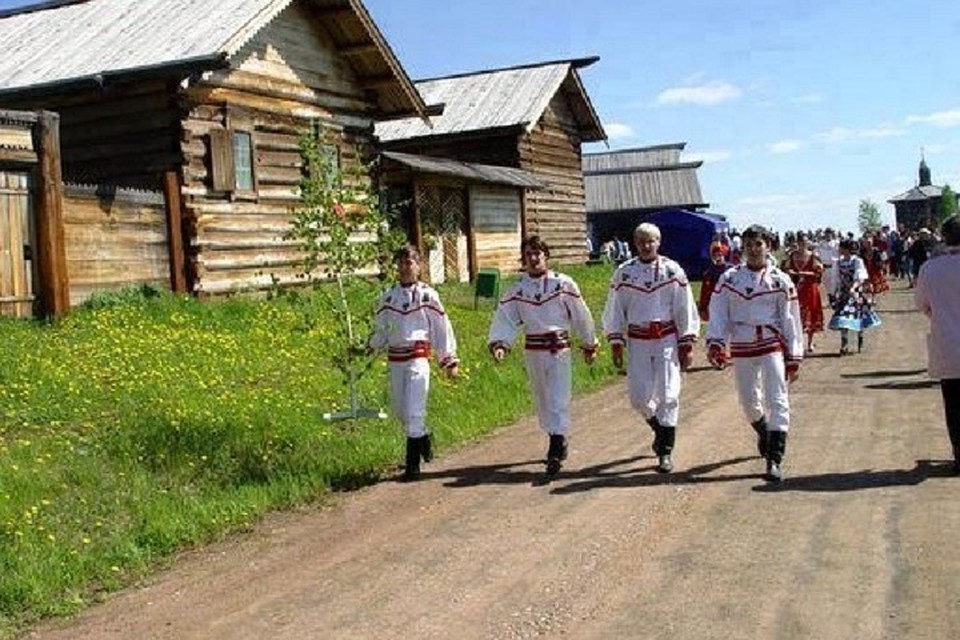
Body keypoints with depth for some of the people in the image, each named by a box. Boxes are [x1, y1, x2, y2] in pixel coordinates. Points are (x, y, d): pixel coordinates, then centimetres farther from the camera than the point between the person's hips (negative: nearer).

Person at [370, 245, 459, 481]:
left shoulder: (427, 295, -1)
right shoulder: (388, 296, 10)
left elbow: (442, 329, 2)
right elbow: (380, 330, 16)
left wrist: (449, 361, 1)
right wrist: (369, 348, -3)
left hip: (418, 357, -5)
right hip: (395, 359, 5)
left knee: (414, 412, -9)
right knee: (400, 411, 12)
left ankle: (412, 465, -2)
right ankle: (423, 437, 39)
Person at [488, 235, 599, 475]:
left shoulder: (564, 284, -4)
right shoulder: (517, 290, 3)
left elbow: (581, 316, 5)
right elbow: (505, 320, -3)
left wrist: (589, 345, 11)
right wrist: (498, 343, -21)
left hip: (560, 349, -4)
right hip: (533, 351, 4)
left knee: (558, 400, -9)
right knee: (543, 400, 13)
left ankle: (556, 452, -11)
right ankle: (558, 442, 30)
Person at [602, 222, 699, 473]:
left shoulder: (672, 271, -2)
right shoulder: (624, 273, 2)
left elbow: (685, 309, 1)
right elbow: (614, 311, 7)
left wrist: (687, 345, -1)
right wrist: (616, 344, 2)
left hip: (667, 338, -1)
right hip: (637, 340, 2)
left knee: (668, 395, -4)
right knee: (640, 397, 1)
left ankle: (665, 452, 5)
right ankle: (659, 429, 32)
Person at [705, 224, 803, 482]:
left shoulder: (780, 280, -2)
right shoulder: (729, 279, 3)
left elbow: (790, 321, 0)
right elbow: (718, 314, 1)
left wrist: (794, 358, -1)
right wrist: (715, 344, -13)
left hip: (772, 346, -3)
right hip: (741, 348, 3)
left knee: (777, 401, -10)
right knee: (748, 400, 16)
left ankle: (774, 461, -10)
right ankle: (764, 433, 47)